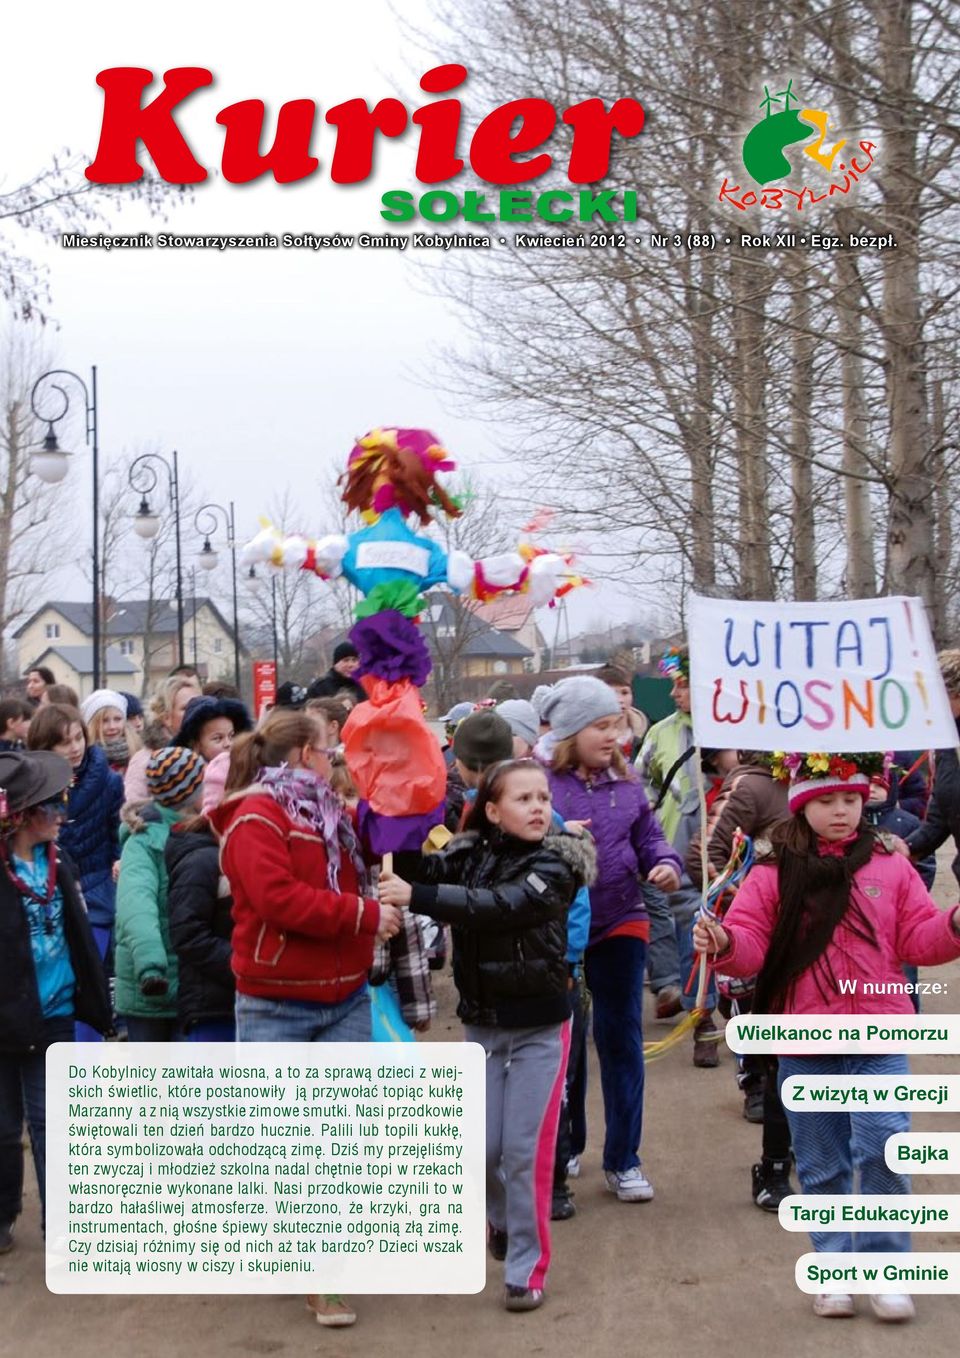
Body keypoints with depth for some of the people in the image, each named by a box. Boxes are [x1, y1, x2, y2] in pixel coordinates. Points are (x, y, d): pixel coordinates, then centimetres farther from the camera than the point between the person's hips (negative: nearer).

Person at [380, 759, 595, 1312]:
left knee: (525, 1150, -2)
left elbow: (498, 906, -30)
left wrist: (417, 897, -37)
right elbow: (422, 872, -13)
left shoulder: (555, 865, -14)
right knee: (483, 1147, 9)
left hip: (541, 1026, -3)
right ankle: (503, 1218, 40)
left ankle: (527, 1266, 15)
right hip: (482, 1024, 3)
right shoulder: (470, 853, -2)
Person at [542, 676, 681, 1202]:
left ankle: (623, 1159, 20)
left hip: (620, 924, 4)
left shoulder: (625, 781, 4)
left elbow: (648, 837, 10)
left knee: (622, 1037, 8)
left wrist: (665, 865, -10)